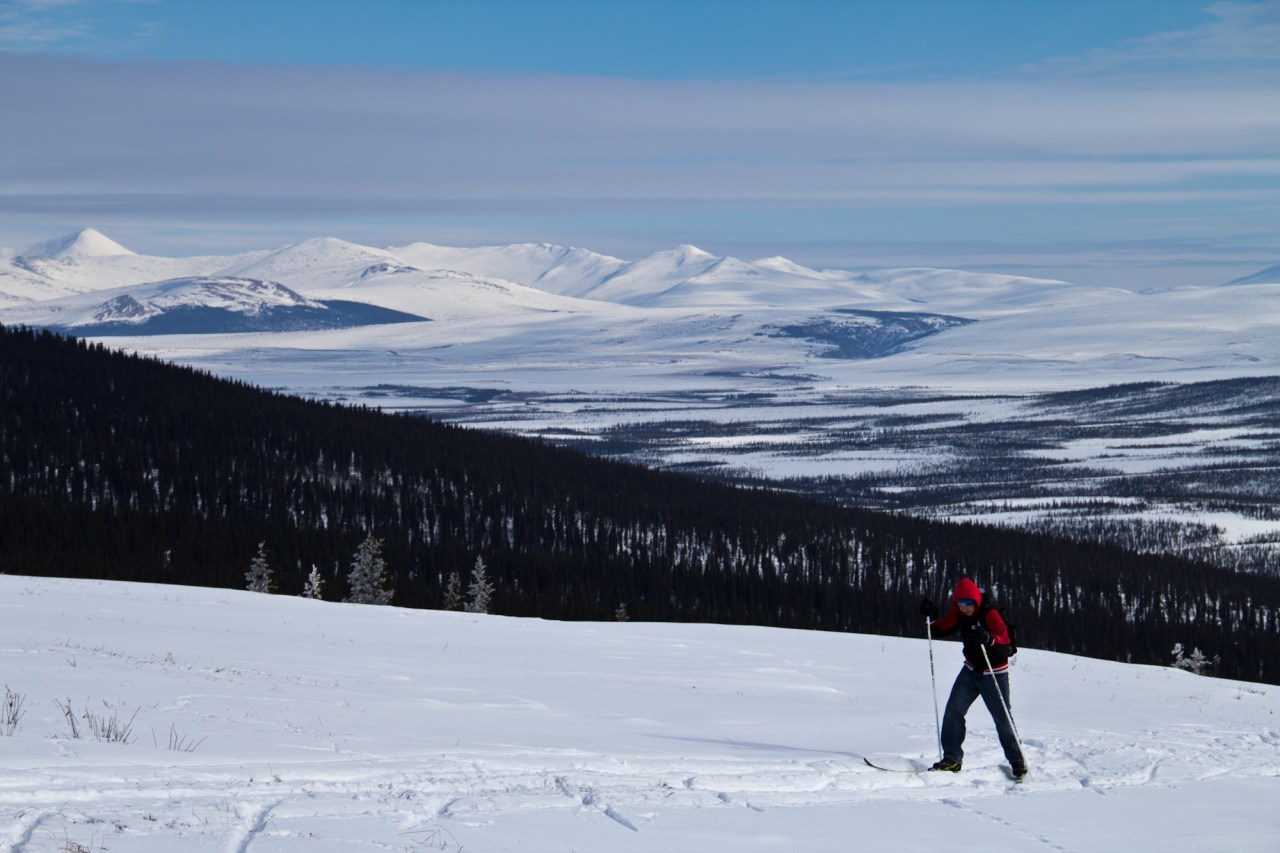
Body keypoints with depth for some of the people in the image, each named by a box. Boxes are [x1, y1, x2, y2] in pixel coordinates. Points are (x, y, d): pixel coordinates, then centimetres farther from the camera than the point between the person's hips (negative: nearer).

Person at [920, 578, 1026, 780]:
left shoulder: (989, 613, -22)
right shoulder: (957, 614, -3)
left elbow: (1004, 637, -31)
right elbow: (942, 629, 8)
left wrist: (988, 638, -52)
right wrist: (931, 617, -11)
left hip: (994, 673, -6)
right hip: (971, 670, 6)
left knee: (1003, 718, -3)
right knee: (953, 710, -7)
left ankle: (1017, 762, 13)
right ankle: (952, 759, -2)